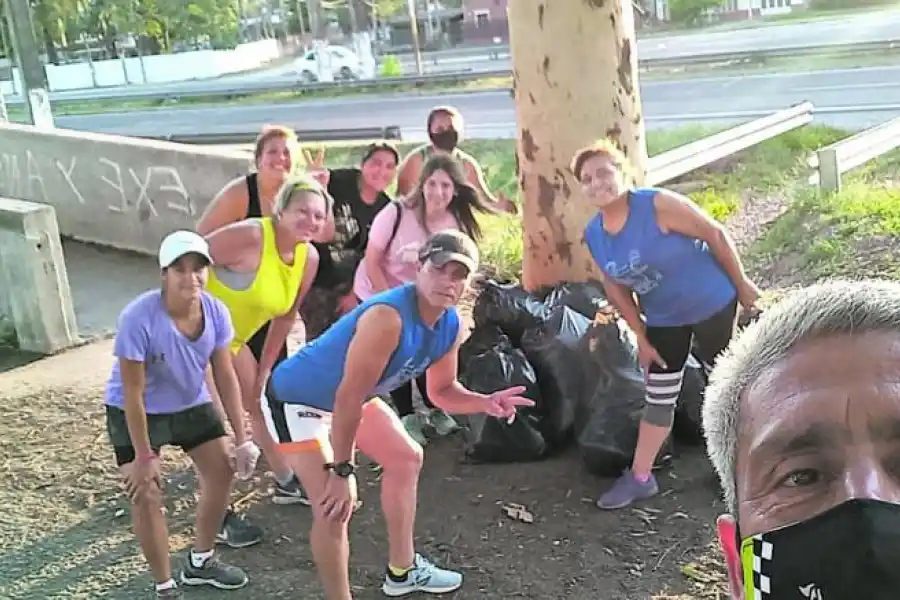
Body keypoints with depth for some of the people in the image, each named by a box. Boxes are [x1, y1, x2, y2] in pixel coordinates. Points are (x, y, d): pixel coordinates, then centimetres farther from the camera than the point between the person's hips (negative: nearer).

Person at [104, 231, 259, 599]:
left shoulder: (215, 312, -20)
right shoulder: (139, 319, -34)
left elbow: (226, 377, -10)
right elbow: (133, 394, -27)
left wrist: (241, 439, -8)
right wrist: (143, 457, -21)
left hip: (191, 404, 5)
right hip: (134, 413, -5)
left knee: (221, 474, 10)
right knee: (146, 495, -11)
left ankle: (201, 562, 33)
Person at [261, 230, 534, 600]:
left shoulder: (452, 326, -8)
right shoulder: (387, 318, -36)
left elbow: (441, 391, 5)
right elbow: (348, 397, -33)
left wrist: (485, 403, -15)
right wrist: (341, 470, -27)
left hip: (350, 399, 10)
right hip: (296, 399, -9)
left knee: (407, 458, 20)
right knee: (335, 503, -21)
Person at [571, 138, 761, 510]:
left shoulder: (659, 205, -26)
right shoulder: (593, 236, -8)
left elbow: (715, 234, -17)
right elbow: (615, 287, 4)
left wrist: (741, 284, -10)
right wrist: (641, 336, 3)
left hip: (711, 304, -5)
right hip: (663, 320, 5)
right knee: (658, 399, 8)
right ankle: (641, 477, 17)